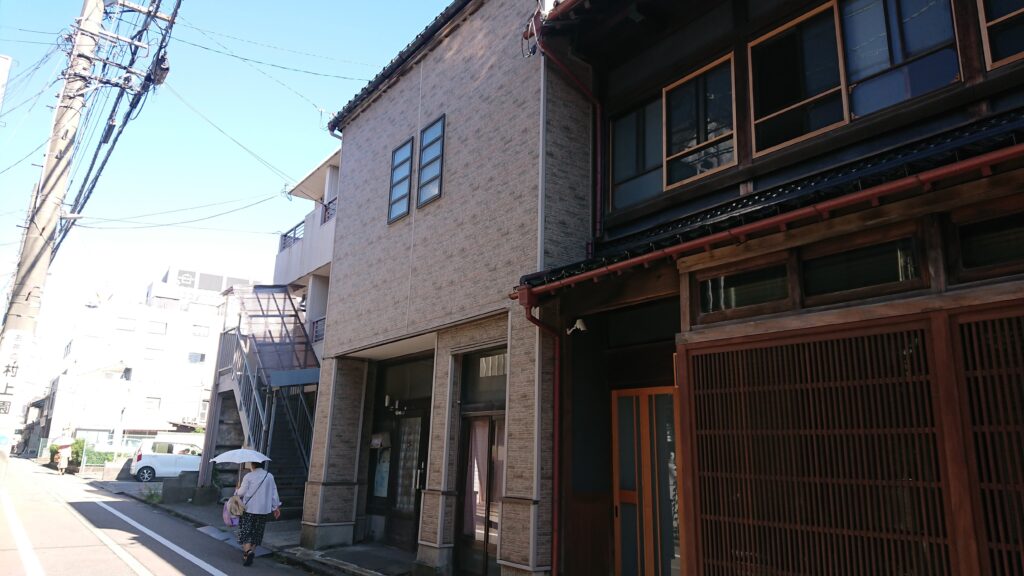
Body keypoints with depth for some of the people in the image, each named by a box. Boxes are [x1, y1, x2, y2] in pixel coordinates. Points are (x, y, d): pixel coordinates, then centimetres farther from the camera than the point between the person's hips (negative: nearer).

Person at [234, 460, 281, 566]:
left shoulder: (248, 476, -9)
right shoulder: (270, 476, 3)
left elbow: (242, 492, -5)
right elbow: (274, 493, 4)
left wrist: (237, 491, 18)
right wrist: (276, 507, 11)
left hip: (249, 509, -4)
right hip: (264, 510, 4)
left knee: (245, 533, 1)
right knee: (256, 533, 15)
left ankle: (248, 551, -19)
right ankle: (251, 552, 20)